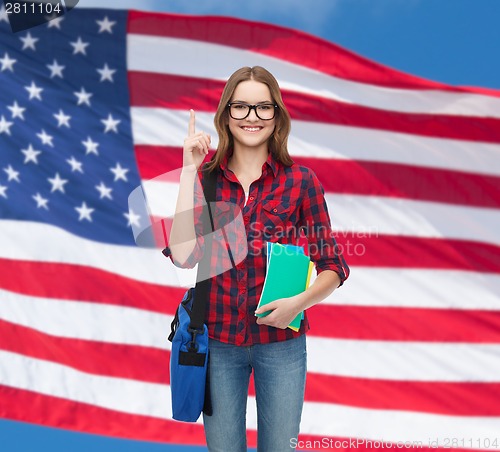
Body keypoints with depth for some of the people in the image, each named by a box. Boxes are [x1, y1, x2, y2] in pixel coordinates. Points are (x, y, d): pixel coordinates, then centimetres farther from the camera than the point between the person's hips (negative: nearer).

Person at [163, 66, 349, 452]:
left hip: (281, 340, -1)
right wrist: (190, 170, -16)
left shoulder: (300, 180, -6)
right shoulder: (205, 177, -2)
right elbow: (184, 255, -15)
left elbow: (332, 267, -3)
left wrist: (300, 302, -22)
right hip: (218, 339, 1)